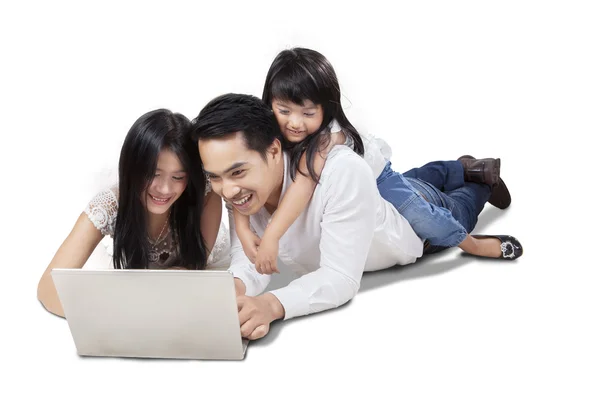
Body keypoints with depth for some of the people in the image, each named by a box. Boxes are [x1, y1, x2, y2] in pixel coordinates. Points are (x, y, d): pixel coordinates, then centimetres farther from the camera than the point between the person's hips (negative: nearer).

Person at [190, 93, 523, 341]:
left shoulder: (342, 173, -50)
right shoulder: (239, 183, -34)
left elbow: (342, 278, -49)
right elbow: (249, 259, -32)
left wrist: (272, 304, -66)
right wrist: (234, 288, -56)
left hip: (413, 223, -4)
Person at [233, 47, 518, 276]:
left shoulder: (329, 136, -46)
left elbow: (304, 184, -58)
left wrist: (271, 237, -67)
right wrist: (243, 229, -50)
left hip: (374, 177, -5)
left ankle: (475, 244, 10)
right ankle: (462, 169, 50)